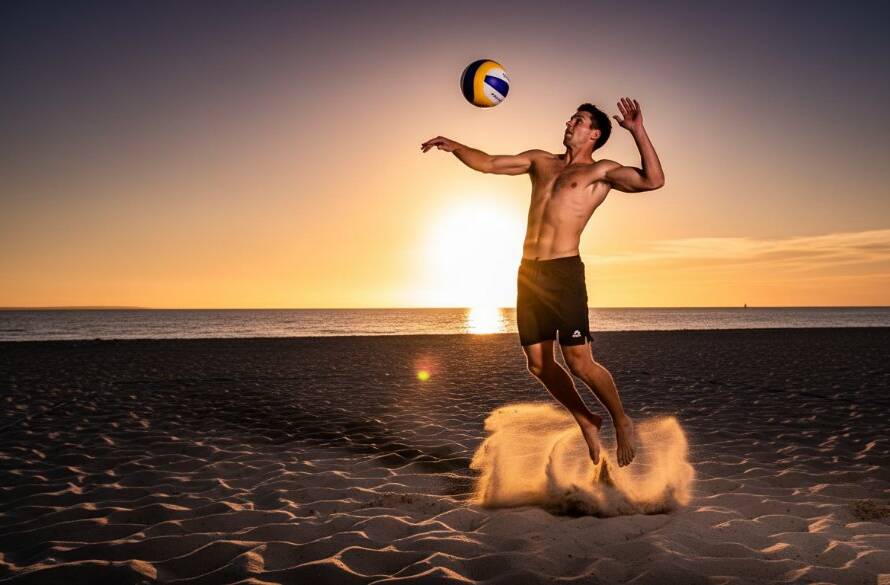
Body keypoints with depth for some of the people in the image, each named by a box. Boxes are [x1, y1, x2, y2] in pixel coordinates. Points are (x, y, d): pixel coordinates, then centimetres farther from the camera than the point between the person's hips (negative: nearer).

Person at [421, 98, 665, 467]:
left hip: (565, 271, -6)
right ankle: (587, 423, 27)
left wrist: (638, 132, -13)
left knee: (579, 362, -9)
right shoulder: (540, 161, 20)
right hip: (529, 272, 6)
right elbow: (488, 164, 21)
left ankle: (622, 422, 16)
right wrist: (454, 146, 7)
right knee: (539, 365, 7)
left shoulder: (601, 171, 4)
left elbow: (653, 180, -10)